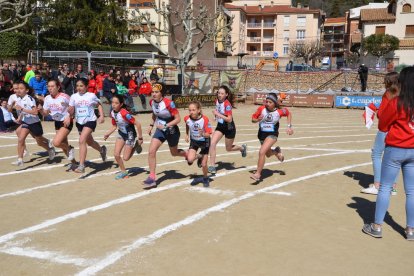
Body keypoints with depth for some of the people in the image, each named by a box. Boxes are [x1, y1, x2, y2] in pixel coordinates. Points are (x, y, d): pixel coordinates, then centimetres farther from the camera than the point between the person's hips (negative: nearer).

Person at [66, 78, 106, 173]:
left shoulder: (91, 96, -7)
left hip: (90, 121, -5)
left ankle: (81, 166, -21)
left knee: (82, 140, -23)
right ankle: (102, 150, 53)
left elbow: (99, 105, 8)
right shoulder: (74, 96, 0)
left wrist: (101, 116, -4)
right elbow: (71, 111, 2)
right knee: (89, 142, 21)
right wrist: (70, 110, -21)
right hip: (79, 122, 5)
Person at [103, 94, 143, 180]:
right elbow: (114, 126, 7)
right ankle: (123, 172, 18)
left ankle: (136, 145, 21)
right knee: (116, 154, -2)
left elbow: (138, 124, -28)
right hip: (121, 133, 7)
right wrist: (108, 134, -9)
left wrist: (140, 138, -21)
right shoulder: (112, 113, -8)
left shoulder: (124, 113, -31)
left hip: (130, 135, -6)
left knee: (125, 158, -3)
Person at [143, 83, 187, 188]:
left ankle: (188, 155, 51)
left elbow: (178, 119, -22)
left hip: (172, 131, -4)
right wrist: (151, 125, 8)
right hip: (160, 130, 5)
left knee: (174, 153, 17)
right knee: (151, 151, -14)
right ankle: (152, 178, -7)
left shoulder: (168, 103, -25)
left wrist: (165, 126, -29)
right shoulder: (152, 102, -5)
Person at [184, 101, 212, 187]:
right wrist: (187, 135, 8)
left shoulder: (204, 119, -29)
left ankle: (205, 179, 29)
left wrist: (203, 134, -45)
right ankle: (199, 156, 17)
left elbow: (208, 134, -25)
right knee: (190, 160, -19)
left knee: (204, 164, -2)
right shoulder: (187, 118, -18)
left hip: (204, 141, -3)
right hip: (194, 141, 3)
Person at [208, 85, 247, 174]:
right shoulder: (217, 101, -4)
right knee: (212, 143, -13)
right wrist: (216, 115, 3)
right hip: (220, 126, 6)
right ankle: (212, 166, -7)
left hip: (229, 128, -6)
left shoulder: (227, 104, -25)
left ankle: (242, 148, 43)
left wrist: (217, 114, -30)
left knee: (228, 148, 11)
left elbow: (229, 119, -29)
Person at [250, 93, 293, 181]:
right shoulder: (261, 109, -14)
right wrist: (257, 120, -28)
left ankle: (258, 174, -12)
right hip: (262, 134, 4)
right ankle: (277, 152, 58)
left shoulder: (279, 111, -15)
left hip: (272, 135, -4)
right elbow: (253, 119, -5)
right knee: (268, 154, 23)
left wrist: (289, 126, -2)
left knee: (262, 152, -24)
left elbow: (289, 113, 5)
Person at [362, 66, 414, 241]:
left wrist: (387, 100, 4)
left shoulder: (396, 102, -13)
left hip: (394, 150, -4)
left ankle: (377, 227, 10)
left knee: (385, 188, 4)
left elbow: (382, 126, -3)